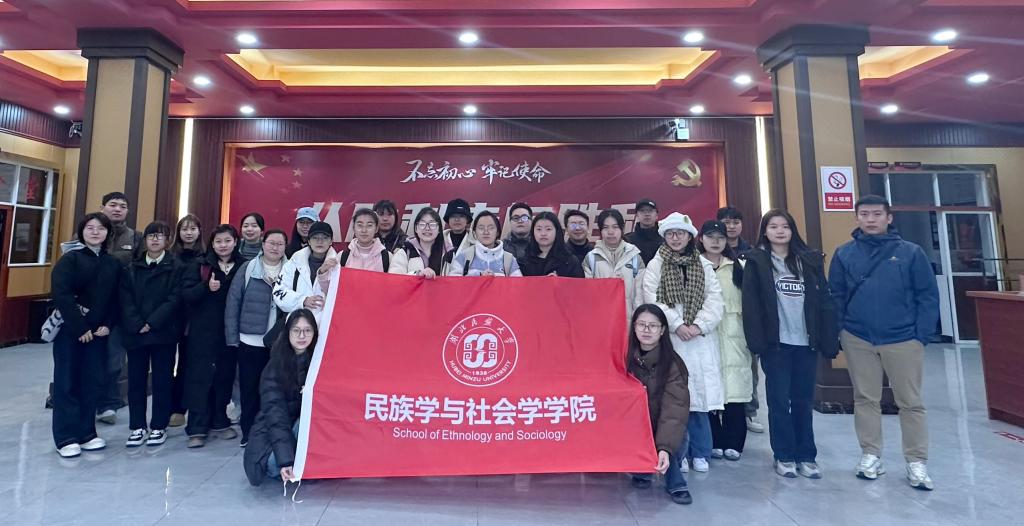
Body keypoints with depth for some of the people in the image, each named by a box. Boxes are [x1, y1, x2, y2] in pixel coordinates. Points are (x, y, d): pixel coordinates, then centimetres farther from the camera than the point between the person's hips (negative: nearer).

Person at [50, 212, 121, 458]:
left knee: (93, 382, 7)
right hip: (69, 330, -4)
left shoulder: (113, 264, 8)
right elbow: (61, 295, -14)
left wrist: (107, 325, -6)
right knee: (67, 382, 2)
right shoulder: (70, 259, -5)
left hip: (98, 332, 4)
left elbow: (116, 299, 7)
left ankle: (86, 432, 18)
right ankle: (66, 437, 11)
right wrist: (79, 328, -16)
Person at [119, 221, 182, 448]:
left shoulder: (175, 267, -1)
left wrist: (151, 324, -14)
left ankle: (159, 426, 17)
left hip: (164, 333, -3)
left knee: (162, 381, 5)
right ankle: (137, 426, 21)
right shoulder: (131, 268, 9)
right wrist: (137, 325, -11)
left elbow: (174, 300, -8)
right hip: (135, 333, 3)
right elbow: (126, 300, 1)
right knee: (136, 381, 9)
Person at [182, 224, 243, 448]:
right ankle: (197, 428, 8)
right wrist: (206, 287, -21)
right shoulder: (200, 265, 2)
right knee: (200, 378, 1)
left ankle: (219, 422, 23)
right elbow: (185, 293, -4)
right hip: (203, 332, -1)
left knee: (225, 377, 9)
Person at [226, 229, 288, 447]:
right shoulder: (248, 269, 1)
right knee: (250, 389, 10)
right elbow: (233, 302, 1)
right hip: (250, 341, 0)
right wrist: (232, 337, -2)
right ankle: (248, 433, 25)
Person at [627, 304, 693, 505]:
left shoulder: (673, 364, -18)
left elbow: (674, 409, -27)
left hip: (659, 428, -1)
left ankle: (675, 484, -8)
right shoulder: (626, 358, -10)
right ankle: (641, 471, 0)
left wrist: (665, 447, -39)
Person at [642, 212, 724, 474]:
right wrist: (677, 324, -13)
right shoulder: (655, 265, 5)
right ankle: (677, 452, 13)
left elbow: (714, 299, 3)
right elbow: (653, 300, -5)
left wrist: (699, 326, -10)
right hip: (669, 338, -2)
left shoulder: (703, 265, 12)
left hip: (700, 339, 2)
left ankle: (699, 452, 19)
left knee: (699, 393, 4)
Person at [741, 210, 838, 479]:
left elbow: (825, 302, 5)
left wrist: (830, 340, -1)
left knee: (804, 401, 11)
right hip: (775, 343, -3)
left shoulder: (810, 260, 8)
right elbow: (751, 305, -6)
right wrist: (756, 341, -13)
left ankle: (806, 456, 24)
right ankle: (784, 456, 18)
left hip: (806, 343, 3)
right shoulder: (756, 262, -1)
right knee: (779, 401, 5)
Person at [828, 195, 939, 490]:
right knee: (865, 399, 11)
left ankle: (917, 462, 21)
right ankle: (870, 455, 24)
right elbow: (836, 297, 3)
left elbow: (928, 296, -1)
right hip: (858, 339, 1)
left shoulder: (910, 252, -1)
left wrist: (922, 335, -7)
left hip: (902, 340, -1)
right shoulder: (844, 254, 2)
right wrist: (838, 333, -3)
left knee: (911, 402, 8)